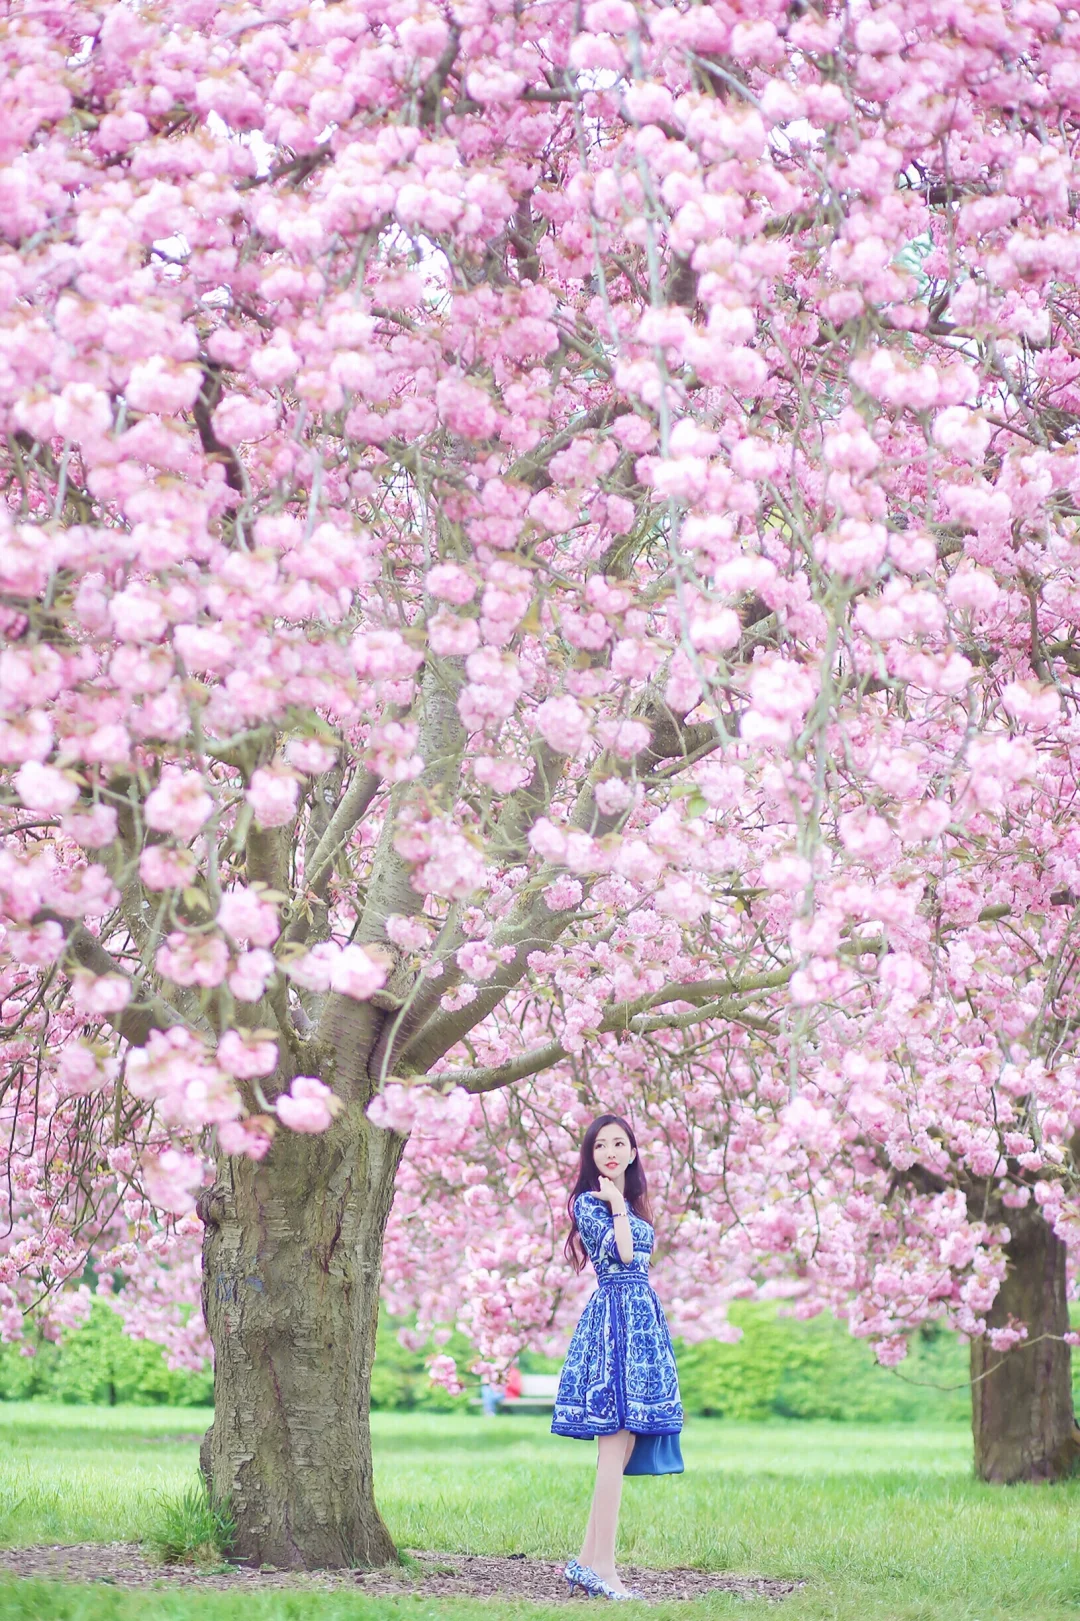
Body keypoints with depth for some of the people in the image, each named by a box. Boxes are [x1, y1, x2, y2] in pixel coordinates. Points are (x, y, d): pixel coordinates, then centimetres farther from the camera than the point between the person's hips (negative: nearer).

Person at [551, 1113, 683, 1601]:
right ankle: (600, 1564, -15)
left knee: (622, 1446, 5)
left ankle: (588, 1561, 6)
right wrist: (616, 1205, -8)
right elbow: (620, 1253, -15)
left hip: (642, 1319, 9)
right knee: (617, 1443, -14)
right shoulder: (588, 1202, -3)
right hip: (613, 1316, -9)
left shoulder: (634, 1204, 21)